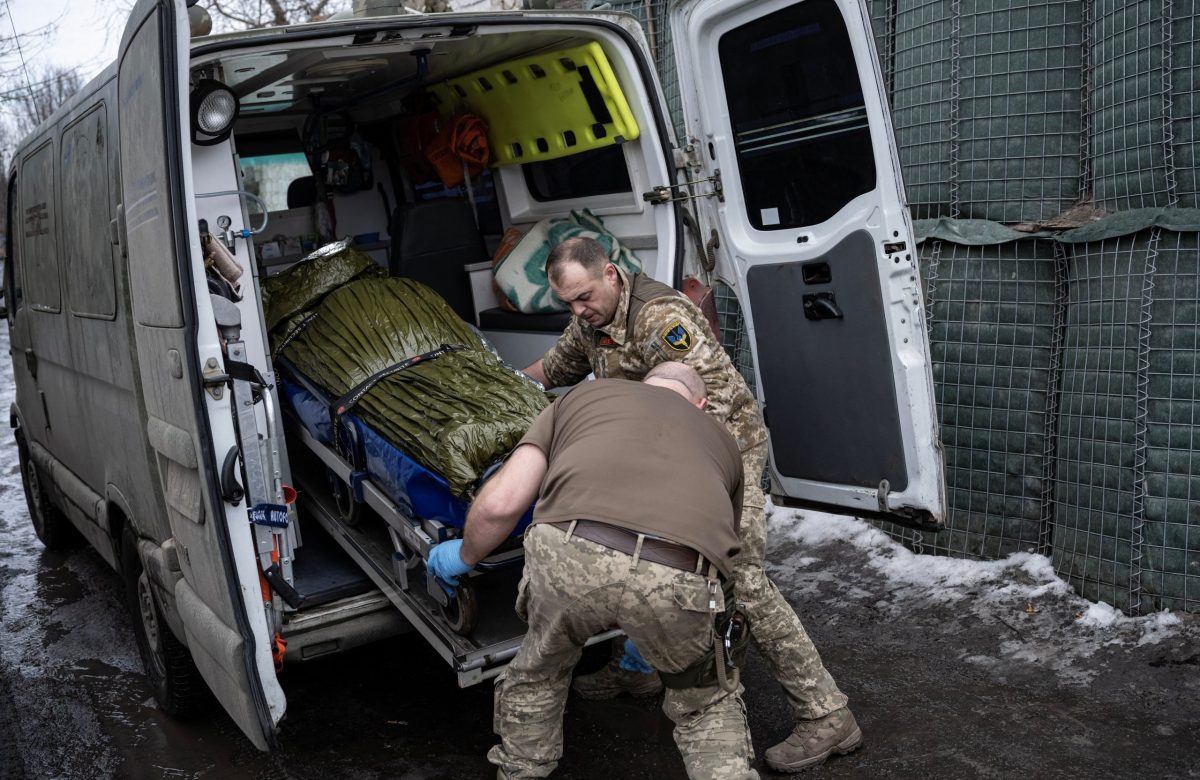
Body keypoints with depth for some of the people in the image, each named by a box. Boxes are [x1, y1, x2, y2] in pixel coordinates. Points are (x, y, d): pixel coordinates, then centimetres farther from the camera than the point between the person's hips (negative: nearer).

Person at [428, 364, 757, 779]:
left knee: (536, 678, 34)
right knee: (709, 706, 32)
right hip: (678, 577, 1)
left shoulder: (582, 395, 31)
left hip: (570, 554, 0)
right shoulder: (721, 438, 36)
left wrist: (465, 556, 41)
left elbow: (500, 503, 19)